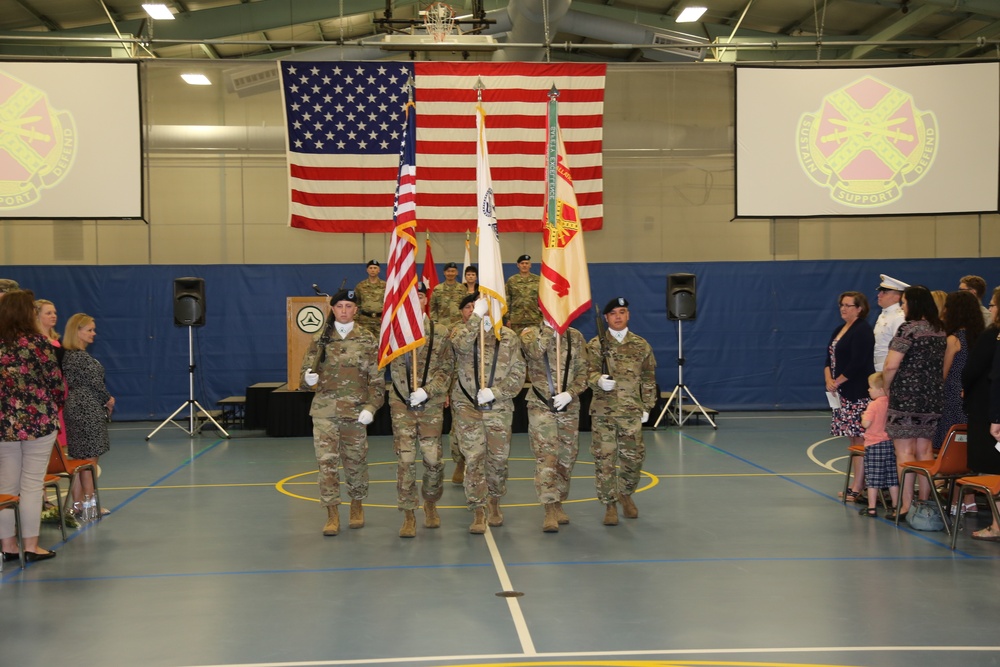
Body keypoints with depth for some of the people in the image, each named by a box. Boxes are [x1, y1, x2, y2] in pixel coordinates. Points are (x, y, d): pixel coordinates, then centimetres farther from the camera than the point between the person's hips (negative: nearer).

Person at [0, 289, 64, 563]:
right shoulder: (38, 343, -9)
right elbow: (55, 381, -5)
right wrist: (55, 407, 13)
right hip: (38, 421, -4)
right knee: (32, 484, 1)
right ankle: (31, 546, 5)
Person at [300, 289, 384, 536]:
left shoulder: (367, 340, 2)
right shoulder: (320, 338, 6)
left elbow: (377, 378, 1)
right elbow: (307, 367, 9)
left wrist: (371, 407, -9)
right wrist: (309, 376, -15)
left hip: (355, 410, 0)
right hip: (325, 409, 1)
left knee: (355, 460, 9)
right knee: (326, 460, -5)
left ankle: (357, 506, 29)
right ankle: (332, 514, 2)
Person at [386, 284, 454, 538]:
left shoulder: (440, 332, 4)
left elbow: (447, 368, 0)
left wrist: (427, 391, -11)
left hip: (431, 405, 1)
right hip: (402, 405, -1)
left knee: (433, 459, 4)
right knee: (405, 460, -2)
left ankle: (430, 503, 29)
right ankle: (408, 516, 6)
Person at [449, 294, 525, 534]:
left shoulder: (508, 337, 3)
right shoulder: (460, 332, 1)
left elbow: (518, 374, 0)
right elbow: (462, 344, -25)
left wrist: (494, 392, -11)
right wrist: (477, 316, -25)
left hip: (499, 408, 1)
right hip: (467, 406, -1)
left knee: (498, 458, 9)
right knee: (473, 458, -4)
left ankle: (494, 501, 31)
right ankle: (478, 511, 2)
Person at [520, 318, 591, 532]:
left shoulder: (575, 337, 7)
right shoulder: (531, 334, 1)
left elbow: (584, 370, 3)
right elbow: (535, 352, -22)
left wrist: (570, 393, -11)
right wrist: (549, 328, -21)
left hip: (570, 406, 3)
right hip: (541, 405, -3)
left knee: (567, 457, 8)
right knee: (545, 456, -10)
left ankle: (558, 503, 23)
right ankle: (550, 509, -11)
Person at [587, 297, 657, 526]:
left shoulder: (641, 345, 8)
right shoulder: (596, 344, 3)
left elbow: (648, 379, 12)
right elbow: (589, 372, -2)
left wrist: (647, 407, 8)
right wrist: (599, 380, -25)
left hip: (632, 411, 1)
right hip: (603, 411, -1)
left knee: (633, 457, 4)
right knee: (604, 458, -1)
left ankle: (626, 494, 29)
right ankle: (609, 505, 9)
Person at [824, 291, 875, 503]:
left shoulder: (863, 330, -10)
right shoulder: (839, 330, 18)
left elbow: (857, 363, -16)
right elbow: (830, 358, 17)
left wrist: (837, 382, -10)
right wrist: (829, 379, -1)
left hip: (858, 394, -9)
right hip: (843, 393, 9)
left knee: (859, 439, -8)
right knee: (852, 439, 11)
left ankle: (858, 488, -8)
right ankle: (858, 485, 16)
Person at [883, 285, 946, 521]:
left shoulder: (909, 329, -13)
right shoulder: (940, 330, 11)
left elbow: (891, 365, -17)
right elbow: (943, 365, 17)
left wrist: (886, 386, -2)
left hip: (906, 396, -7)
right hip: (933, 398, 7)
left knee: (904, 451, -4)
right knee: (925, 450, 12)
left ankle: (906, 506, -4)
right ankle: (924, 502, 16)